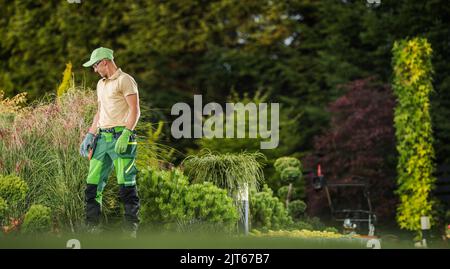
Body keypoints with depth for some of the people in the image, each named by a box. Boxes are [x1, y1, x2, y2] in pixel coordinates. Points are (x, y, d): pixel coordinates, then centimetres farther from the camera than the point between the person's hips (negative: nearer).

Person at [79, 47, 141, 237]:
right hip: (102, 137, 9)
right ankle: (92, 228, 12)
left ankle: (130, 231, -5)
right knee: (93, 184, 6)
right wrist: (90, 135, 20)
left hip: (121, 137, -9)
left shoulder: (125, 80, -5)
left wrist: (125, 134, -22)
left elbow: (135, 110, -12)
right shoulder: (101, 84, 22)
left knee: (127, 186, -8)